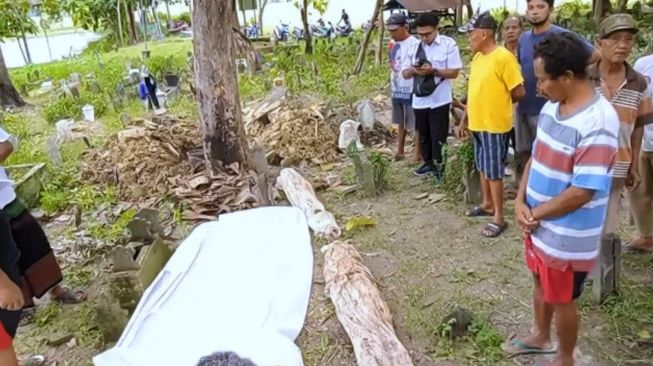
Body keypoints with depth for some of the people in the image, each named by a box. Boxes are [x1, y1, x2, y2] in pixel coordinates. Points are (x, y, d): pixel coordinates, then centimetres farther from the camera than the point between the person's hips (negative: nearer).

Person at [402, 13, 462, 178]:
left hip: (439, 100, -4)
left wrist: (434, 71, -23)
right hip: (419, 100, 5)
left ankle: (439, 168, 15)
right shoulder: (415, 46, 5)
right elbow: (405, 73, 6)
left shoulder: (449, 44, -7)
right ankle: (428, 163, 34)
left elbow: (454, 72, -9)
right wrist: (413, 70, -16)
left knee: (438, 137, 1)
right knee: (424, 135, 17)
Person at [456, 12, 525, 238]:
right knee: (483, 167, 19)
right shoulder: (477, 58, 9)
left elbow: (519, 92, -15)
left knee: (494, 171, 0)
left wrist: (499, 102, 2)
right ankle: (487, 204, 36)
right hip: (477, 123, 8)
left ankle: (499, 218, 11)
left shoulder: (503, 57, -17)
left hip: (495, 125, -8)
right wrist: (464, 121, 16)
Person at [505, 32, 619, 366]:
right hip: (538, 223, 8)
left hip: (566, 235, -8)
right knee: (541, 282, 26)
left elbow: (582, 192, -27)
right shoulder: (552, 107, 0)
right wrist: (520, 202, -4)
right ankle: (540, 337, 51)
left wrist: (536, 214, -15)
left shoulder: (597, 122, -27)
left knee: (561, 299, 13)